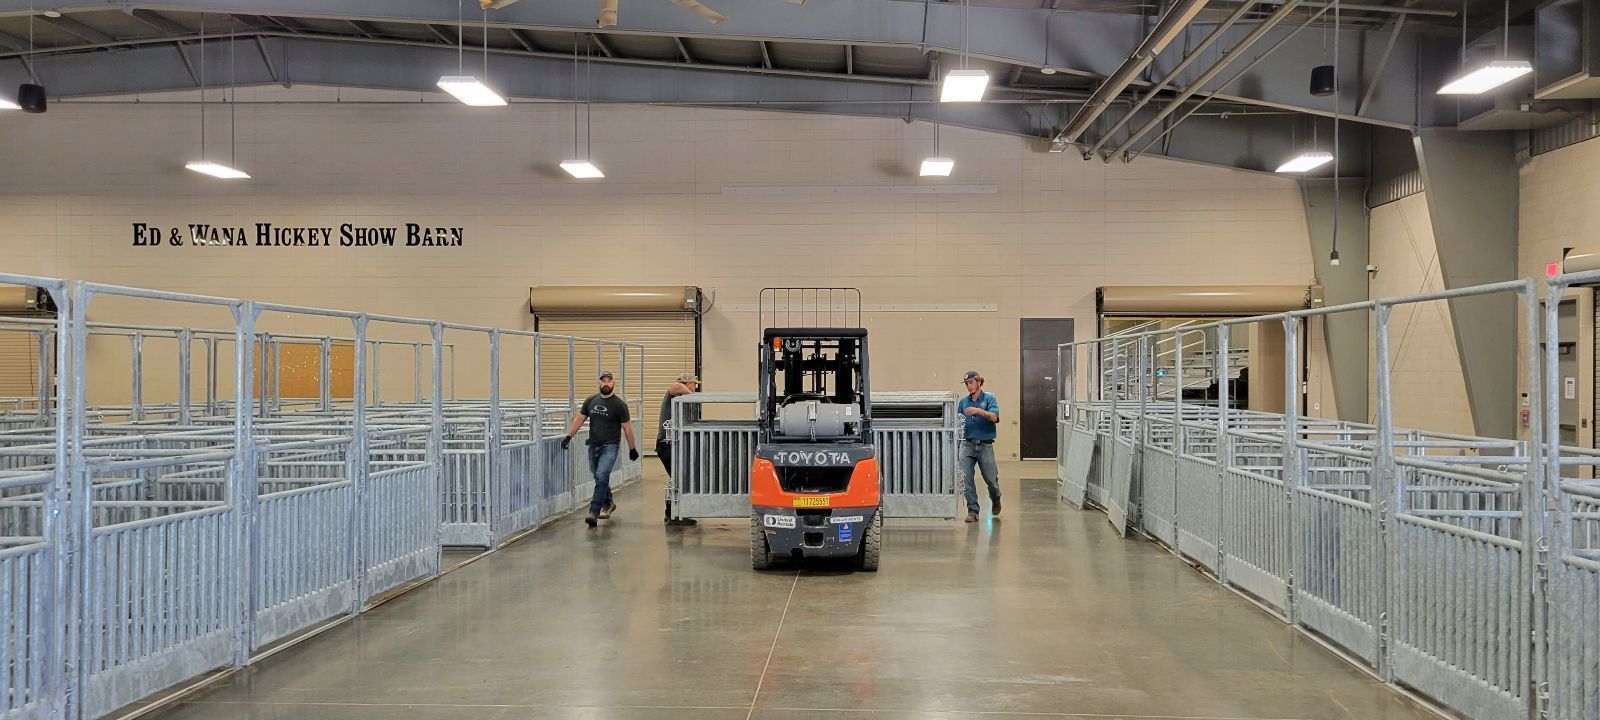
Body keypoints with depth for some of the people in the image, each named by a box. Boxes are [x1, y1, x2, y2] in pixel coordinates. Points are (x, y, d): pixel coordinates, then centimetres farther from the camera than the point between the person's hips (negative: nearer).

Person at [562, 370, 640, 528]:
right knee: (599, 478, 17)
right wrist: (569, 436, -1)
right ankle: (608, 503, 40)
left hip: (610, 447, -5)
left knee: (601, 476, -18)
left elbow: (627, 427, -2)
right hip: (593, 445, 5)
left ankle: (594, 512, -18)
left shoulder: (619, 404, -5)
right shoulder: (590, 401, 8)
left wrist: (632, 449, 1)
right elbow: (579, 419, 10)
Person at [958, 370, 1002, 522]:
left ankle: (995, 500, 39)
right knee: (967, 479, -7)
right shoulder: (963, 401, 8)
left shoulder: (989, 398, -1)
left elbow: (994, 417, -18)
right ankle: (972, 511, 1)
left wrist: (978, 411, -31)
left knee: (991, 479, 8)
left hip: (985, 445, -2)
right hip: (967, 445, 2)